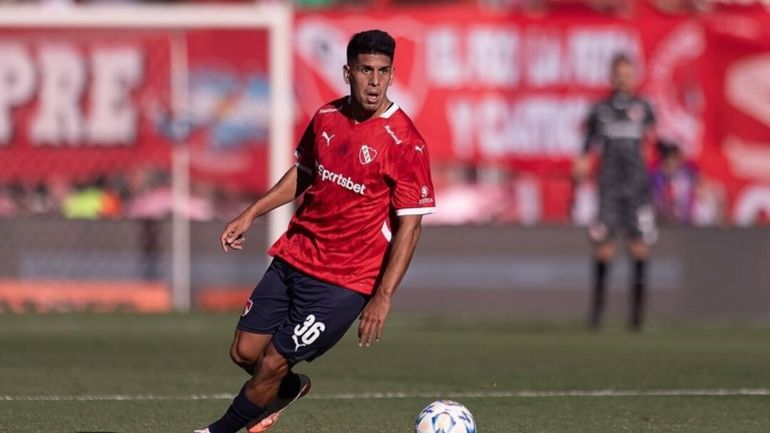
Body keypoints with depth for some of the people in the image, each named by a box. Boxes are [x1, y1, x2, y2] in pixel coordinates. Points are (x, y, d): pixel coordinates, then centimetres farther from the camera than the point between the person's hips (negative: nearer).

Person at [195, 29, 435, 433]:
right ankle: (288, 389, 41)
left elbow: (409, 225, -16)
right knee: (244, 351, 7)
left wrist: (383, 298, -20)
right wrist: (251, 214, 14)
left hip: (344, 280, -6)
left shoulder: (404, 142, -17)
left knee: (271, 364, -4)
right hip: (294, 258, 6)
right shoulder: (326, 118, 1)